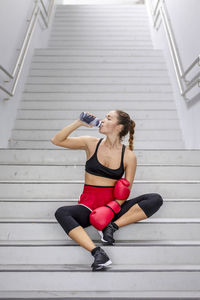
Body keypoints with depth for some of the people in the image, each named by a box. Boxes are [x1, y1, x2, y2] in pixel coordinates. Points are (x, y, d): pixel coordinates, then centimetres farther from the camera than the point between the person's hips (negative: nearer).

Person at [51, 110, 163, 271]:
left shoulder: (129, 156, 0)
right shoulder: (91, 143, 3)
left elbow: (125, 191, 0)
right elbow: (57, 141, 1)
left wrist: (112, 208, -17)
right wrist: (78, 123, -7)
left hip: (113, 208, 1)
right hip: (88, 207, 0)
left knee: (156, 199, -17)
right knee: (61, 213, -30)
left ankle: (112, 226, -22)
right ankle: (97, 252, -34)